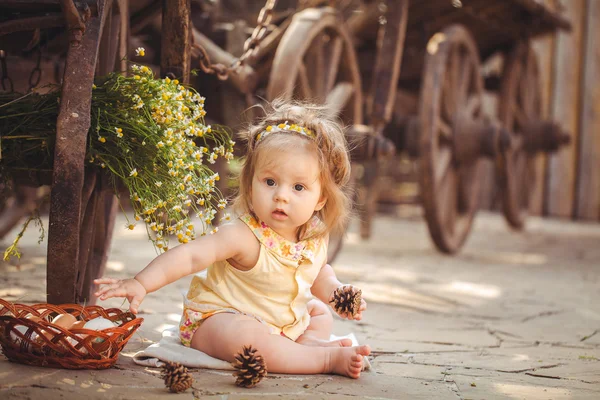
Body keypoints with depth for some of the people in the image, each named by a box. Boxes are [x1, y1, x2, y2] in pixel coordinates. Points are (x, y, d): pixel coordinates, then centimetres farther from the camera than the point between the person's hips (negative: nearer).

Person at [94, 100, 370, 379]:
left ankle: (309, 342, -14)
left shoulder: (316, 238, -5)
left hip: (283, 322, 8)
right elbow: (190, 256, -36)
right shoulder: (244, 236, -27)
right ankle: (327, 358, -32)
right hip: (218, 320, -8)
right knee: (244, 336, -39)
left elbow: (319, 272, 18)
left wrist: (333, 289, -4)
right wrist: (142, 283, -50)